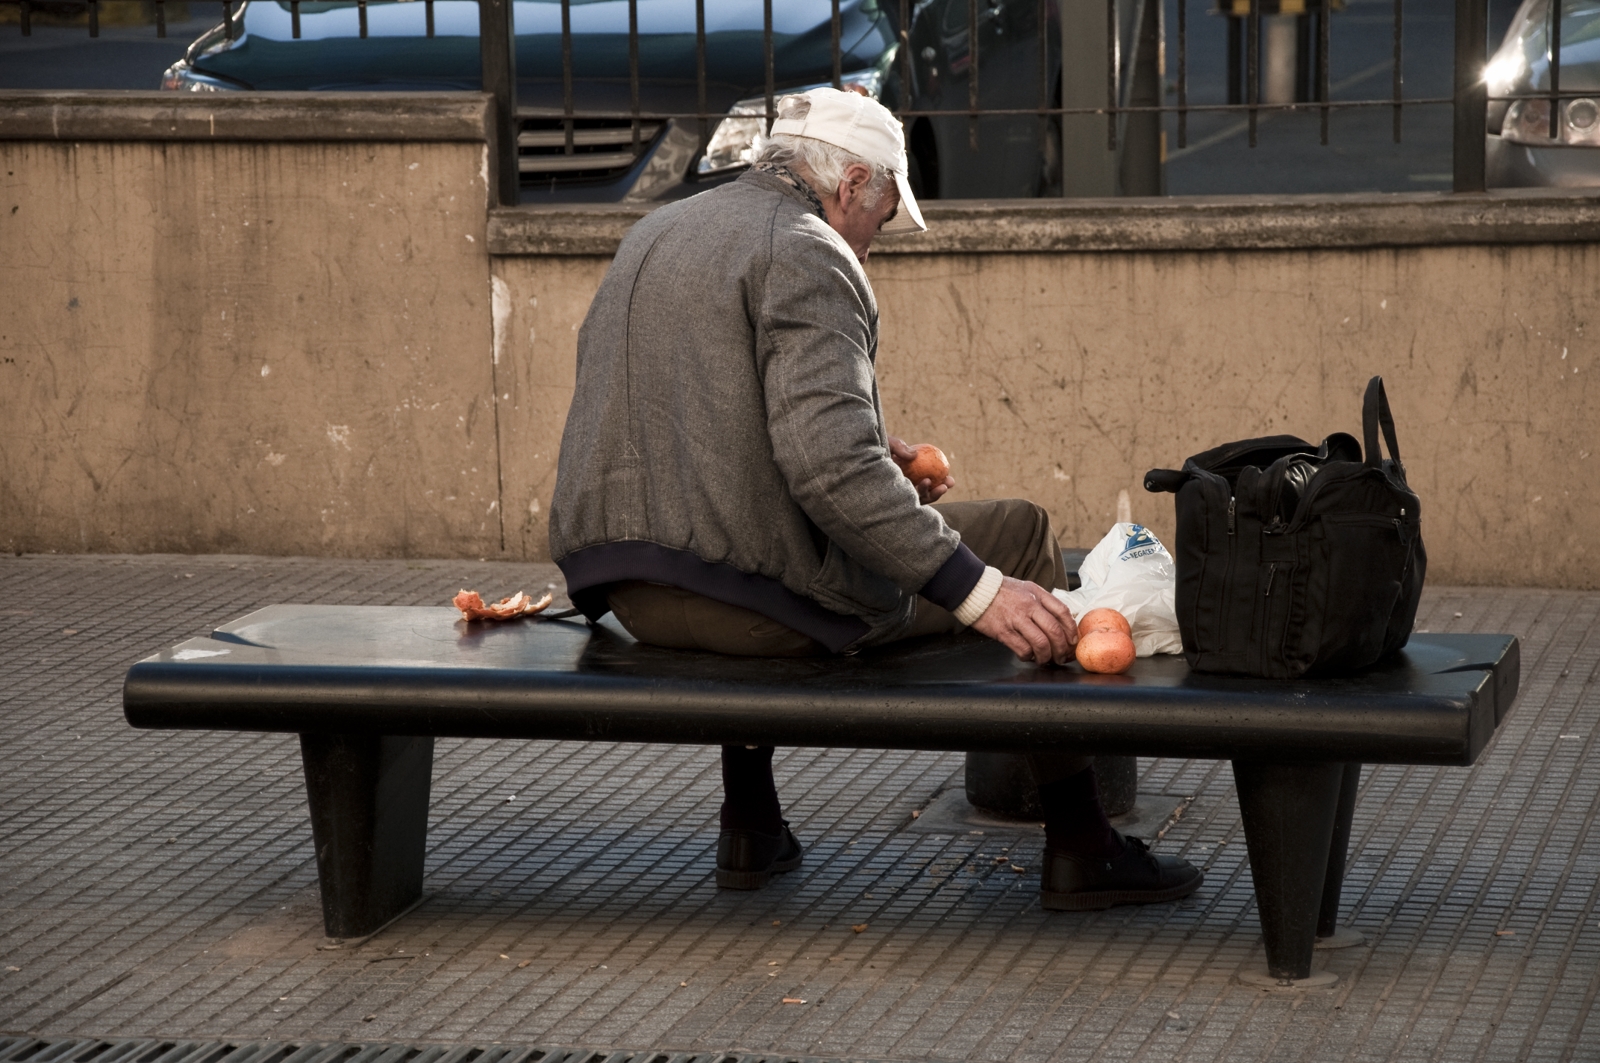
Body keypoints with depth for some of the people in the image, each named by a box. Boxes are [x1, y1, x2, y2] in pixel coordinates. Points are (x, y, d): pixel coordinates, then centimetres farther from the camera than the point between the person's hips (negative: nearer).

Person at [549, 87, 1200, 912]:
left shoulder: (653, 235, 17)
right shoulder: (807, 256, -11)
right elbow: (828, 466, -24)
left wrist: (872, 462, 27)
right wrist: (977, 591, -23)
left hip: (627, 587, 8)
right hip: (754, 591, -8)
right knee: (1020, 535, 7)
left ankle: (749, 827, 40)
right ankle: (1078, 847, 9)